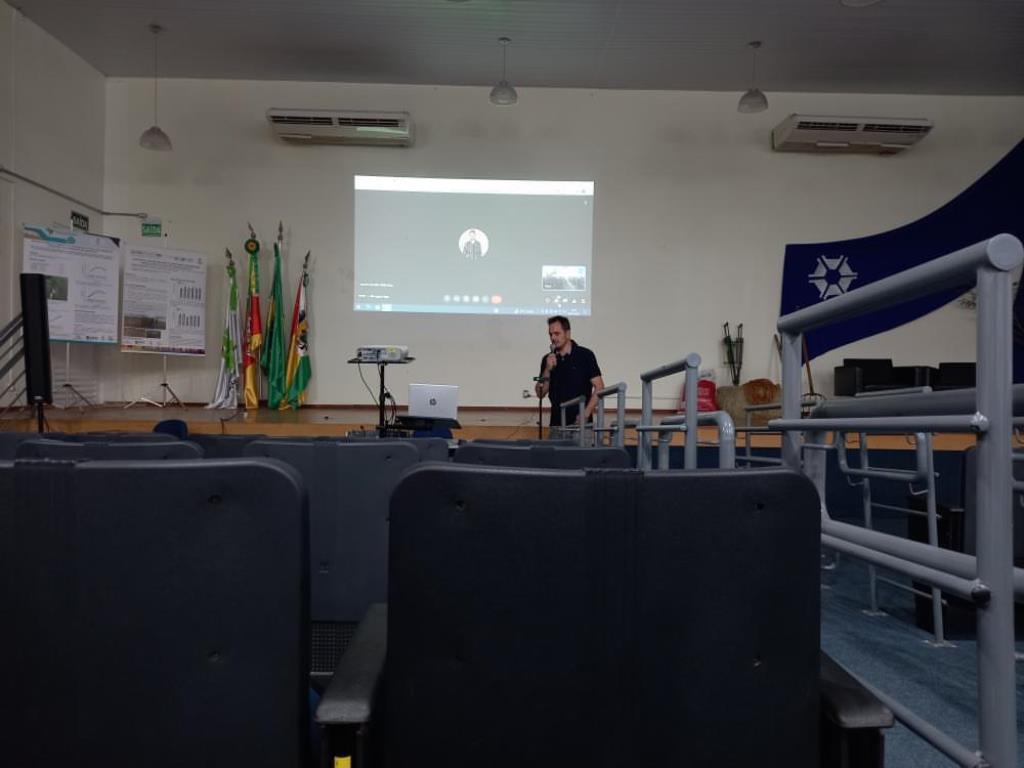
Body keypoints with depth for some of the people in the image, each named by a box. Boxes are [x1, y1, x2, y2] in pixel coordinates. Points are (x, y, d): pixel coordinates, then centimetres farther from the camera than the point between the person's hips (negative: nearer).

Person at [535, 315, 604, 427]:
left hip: (579, 422, -4)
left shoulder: (585, 355, -4)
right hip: (557, 422, 4)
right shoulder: (548, 360, 8)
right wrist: (548, 370, -9)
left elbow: (599, 387, -6)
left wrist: (586, 414, -15)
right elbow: (540, 393, 5)